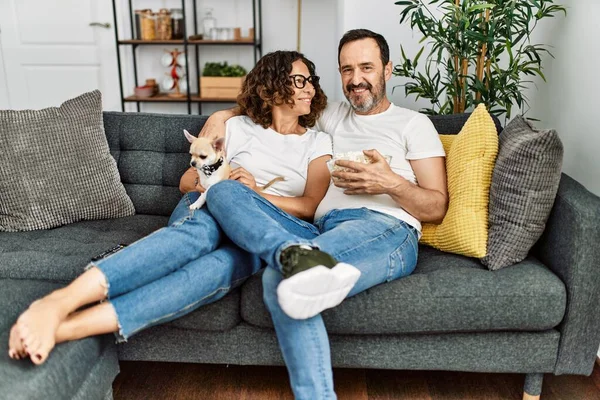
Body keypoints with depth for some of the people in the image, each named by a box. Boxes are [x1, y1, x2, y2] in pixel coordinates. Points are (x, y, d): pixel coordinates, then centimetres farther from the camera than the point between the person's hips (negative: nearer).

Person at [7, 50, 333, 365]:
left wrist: (258, 193, -12)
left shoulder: (318, 143, 16)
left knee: (222, 267, -39)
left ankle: (69, 326, -52)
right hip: (206, 212, 0)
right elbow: (186, 181, 14)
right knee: (201, 232, -40)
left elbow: (311, 206, 3)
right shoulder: (238, 127, 15)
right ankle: (61, 300, -54)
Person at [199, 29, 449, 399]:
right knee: (223, 191, -23)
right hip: (324, 232, 6)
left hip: (387, 230, -6)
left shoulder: (413, 123, 16)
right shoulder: (330, 117, 31)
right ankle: (298, 254, -45)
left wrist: (391, 183, -12)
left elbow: (437, 208, 9)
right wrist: (225, 114, 22)